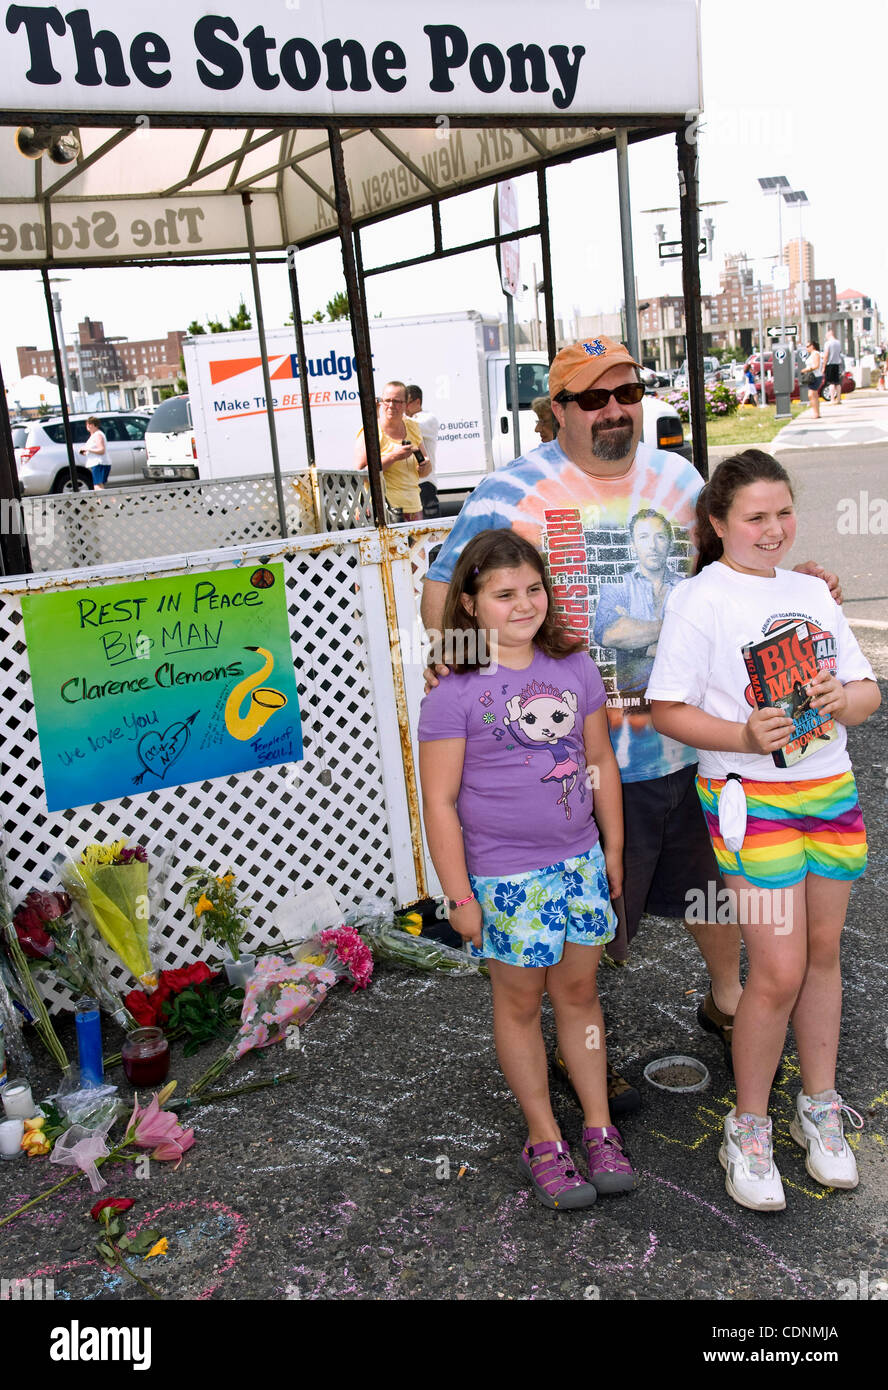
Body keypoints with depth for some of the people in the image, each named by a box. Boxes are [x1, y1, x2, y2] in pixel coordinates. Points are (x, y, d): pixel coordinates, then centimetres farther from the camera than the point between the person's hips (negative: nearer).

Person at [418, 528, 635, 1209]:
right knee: (520, 1003, 11)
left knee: (579, 990, 15)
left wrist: (613, 849, 12)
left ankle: (600, 1127, 31)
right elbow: (440, 802, -11)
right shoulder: (454, 695, -13)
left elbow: (600, 762, 10)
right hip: (505, 877, -4)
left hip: (580, 861, 4)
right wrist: (460, 895, -10)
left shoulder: (575, 668, 1)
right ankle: (544, 1140, 27)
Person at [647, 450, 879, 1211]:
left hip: (831, 789, 6)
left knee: (823, 952, 14)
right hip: (751, 796, -6)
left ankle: (820, 1106, 32)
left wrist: (841, 699, -11)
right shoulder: (698, 599, -7)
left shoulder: (813, 592, 11)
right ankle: (748, 1130, 14)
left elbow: (867, 692, 12)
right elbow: (668, 710, -11)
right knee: (779, 971, -6)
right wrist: (744, 737, -25)